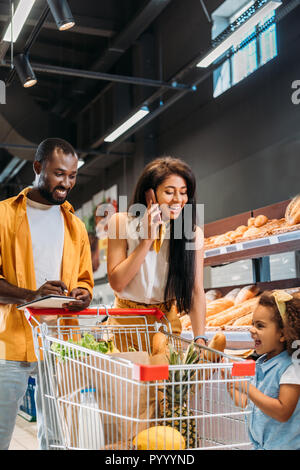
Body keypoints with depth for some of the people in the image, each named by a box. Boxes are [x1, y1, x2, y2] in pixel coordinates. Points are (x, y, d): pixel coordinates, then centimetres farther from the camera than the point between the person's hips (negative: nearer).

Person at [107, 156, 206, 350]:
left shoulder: (193, 233, -8)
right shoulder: (122, 222, -11)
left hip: (168, 321, 1)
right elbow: (116, 282, -15)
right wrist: (148, 239, -21)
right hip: (126, 322, -1)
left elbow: (196, 290, -10)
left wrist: (200, 339, -22)